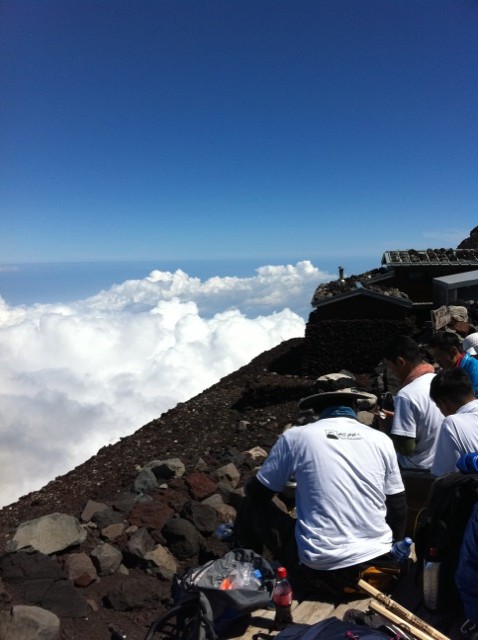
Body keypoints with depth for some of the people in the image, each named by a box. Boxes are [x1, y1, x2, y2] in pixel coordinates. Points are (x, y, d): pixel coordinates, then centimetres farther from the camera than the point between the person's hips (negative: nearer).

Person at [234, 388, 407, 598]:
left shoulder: (295, 436, -4)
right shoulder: (382, 440, 3)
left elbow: (257, 492, 7)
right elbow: (398, 510, 10)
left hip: (319, 570, -3)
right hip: (380, 566, 4)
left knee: (252, 507, 18)